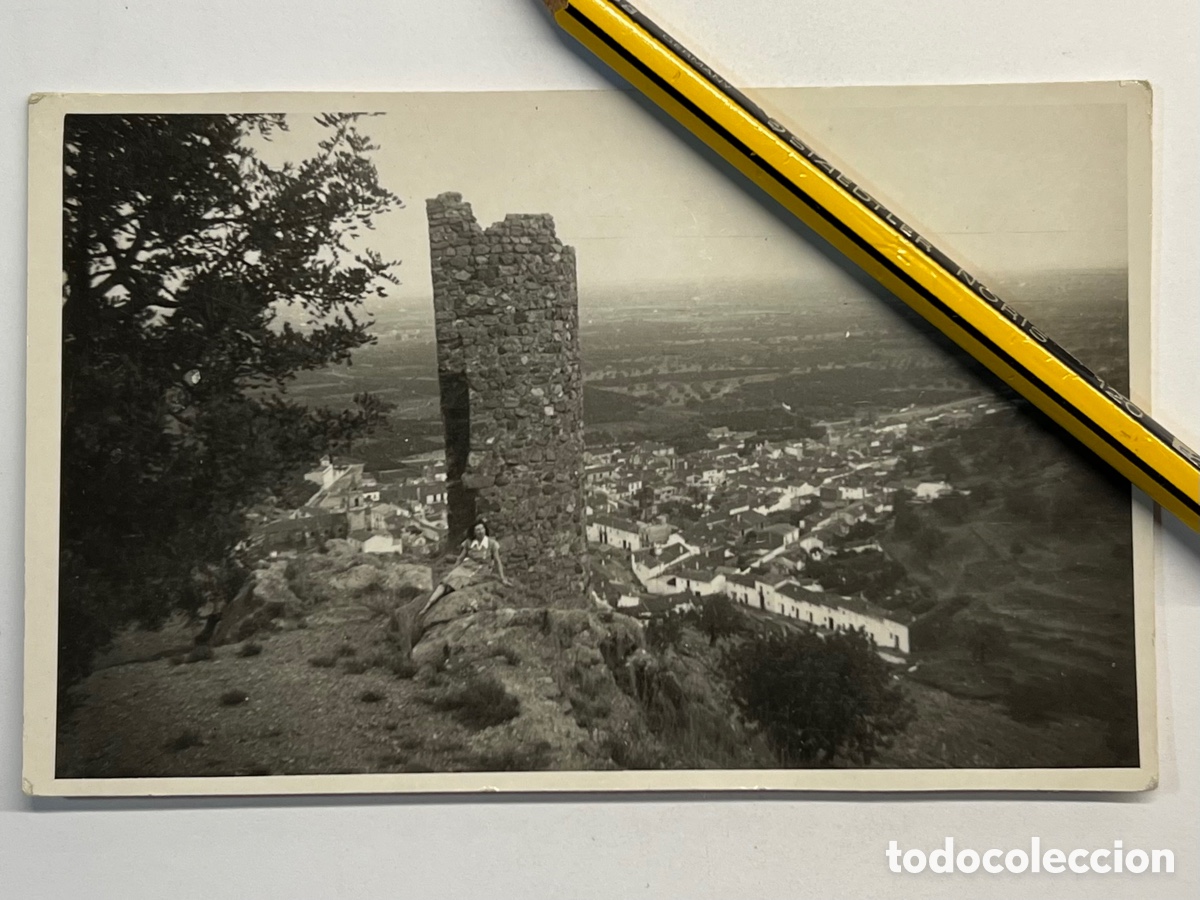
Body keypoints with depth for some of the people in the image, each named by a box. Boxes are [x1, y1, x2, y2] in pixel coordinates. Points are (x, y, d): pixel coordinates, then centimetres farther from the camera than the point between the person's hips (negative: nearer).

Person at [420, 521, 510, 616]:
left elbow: (497, 561, -5)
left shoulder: (491, 543, -8)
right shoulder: (469, 542, 1)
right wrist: (452, 571, 11)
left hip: (479, 571, -3)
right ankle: (426, 606, -32)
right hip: (465, 566, 3)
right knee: (446, 582, -23)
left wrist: (502, 578, -7)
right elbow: (460, 558, 11)